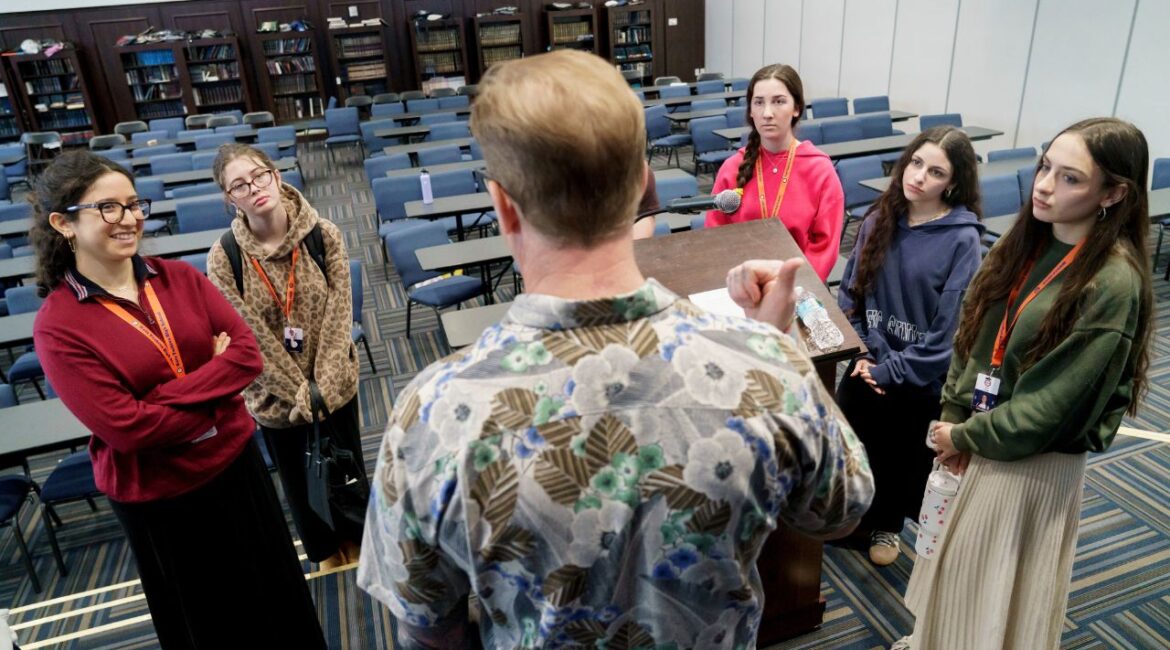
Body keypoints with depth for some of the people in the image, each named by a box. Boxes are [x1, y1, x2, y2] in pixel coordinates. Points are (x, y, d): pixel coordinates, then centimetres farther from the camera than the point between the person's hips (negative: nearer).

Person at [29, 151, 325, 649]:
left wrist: (170, 395, -22)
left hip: (235, 463, 4)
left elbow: (248, 352, -11)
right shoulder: (58, 326, -16)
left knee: (278, 597, 22)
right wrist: (214, 384, -15)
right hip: (157, 497, -3)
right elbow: (126, 427, -22)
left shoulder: (179, 277, -4)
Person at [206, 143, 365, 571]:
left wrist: (324, 385, -17)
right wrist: (300, 393, -15)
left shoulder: (323, 235, -13)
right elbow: (251, 338, -15)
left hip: (335, 384, 1)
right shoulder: (223, 260, -17)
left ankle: (356, 537, 48)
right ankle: (324, 548, 47)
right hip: (275, 395, -1)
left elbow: (338, 314, -12)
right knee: (298, 478, 20)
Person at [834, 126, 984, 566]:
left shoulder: (962, 238, -17)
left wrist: (892, 369, -15)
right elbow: (850, 290, 1)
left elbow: (949, 328, -18)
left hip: (920, 381, -3)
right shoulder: (880, 219, -4)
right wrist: (861, 352, -9)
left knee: (903, 457, 18)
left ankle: (886, 524, 45)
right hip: (866, 367, 4)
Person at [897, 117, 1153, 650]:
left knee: (999, 584, 14)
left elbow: (1055, 400, -21)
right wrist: (954, 419, -4)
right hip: (976, 437, 7)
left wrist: (966, 436, -12)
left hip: (1036, 458, -6)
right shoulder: (1026, 240, -1)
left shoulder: (1113, 283, -22)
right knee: (954, 562, 24)